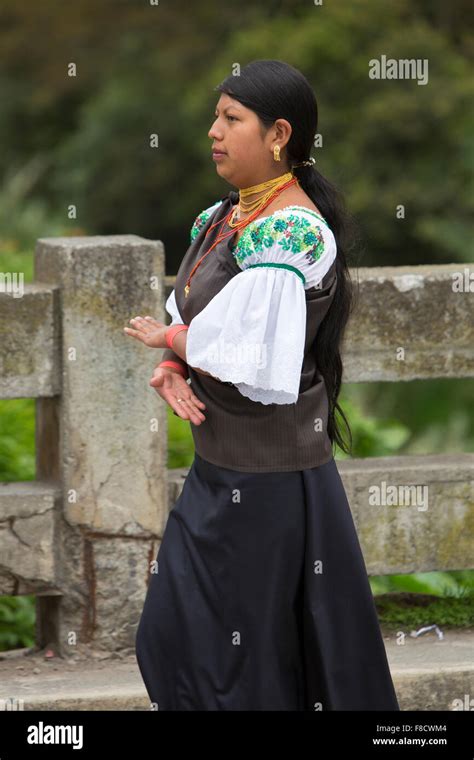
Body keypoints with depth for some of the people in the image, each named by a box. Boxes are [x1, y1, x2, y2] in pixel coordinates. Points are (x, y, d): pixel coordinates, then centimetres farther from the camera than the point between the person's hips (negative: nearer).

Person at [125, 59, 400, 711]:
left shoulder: (289, 233, -21)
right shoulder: (220, 219, 8)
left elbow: (259, 366, -26)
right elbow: (184, 317, 14)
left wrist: (172, 339, -9)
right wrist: (172, 370, -9)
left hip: (268, 479, -9)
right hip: (219, 463, 9)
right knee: (173, 636, 17)